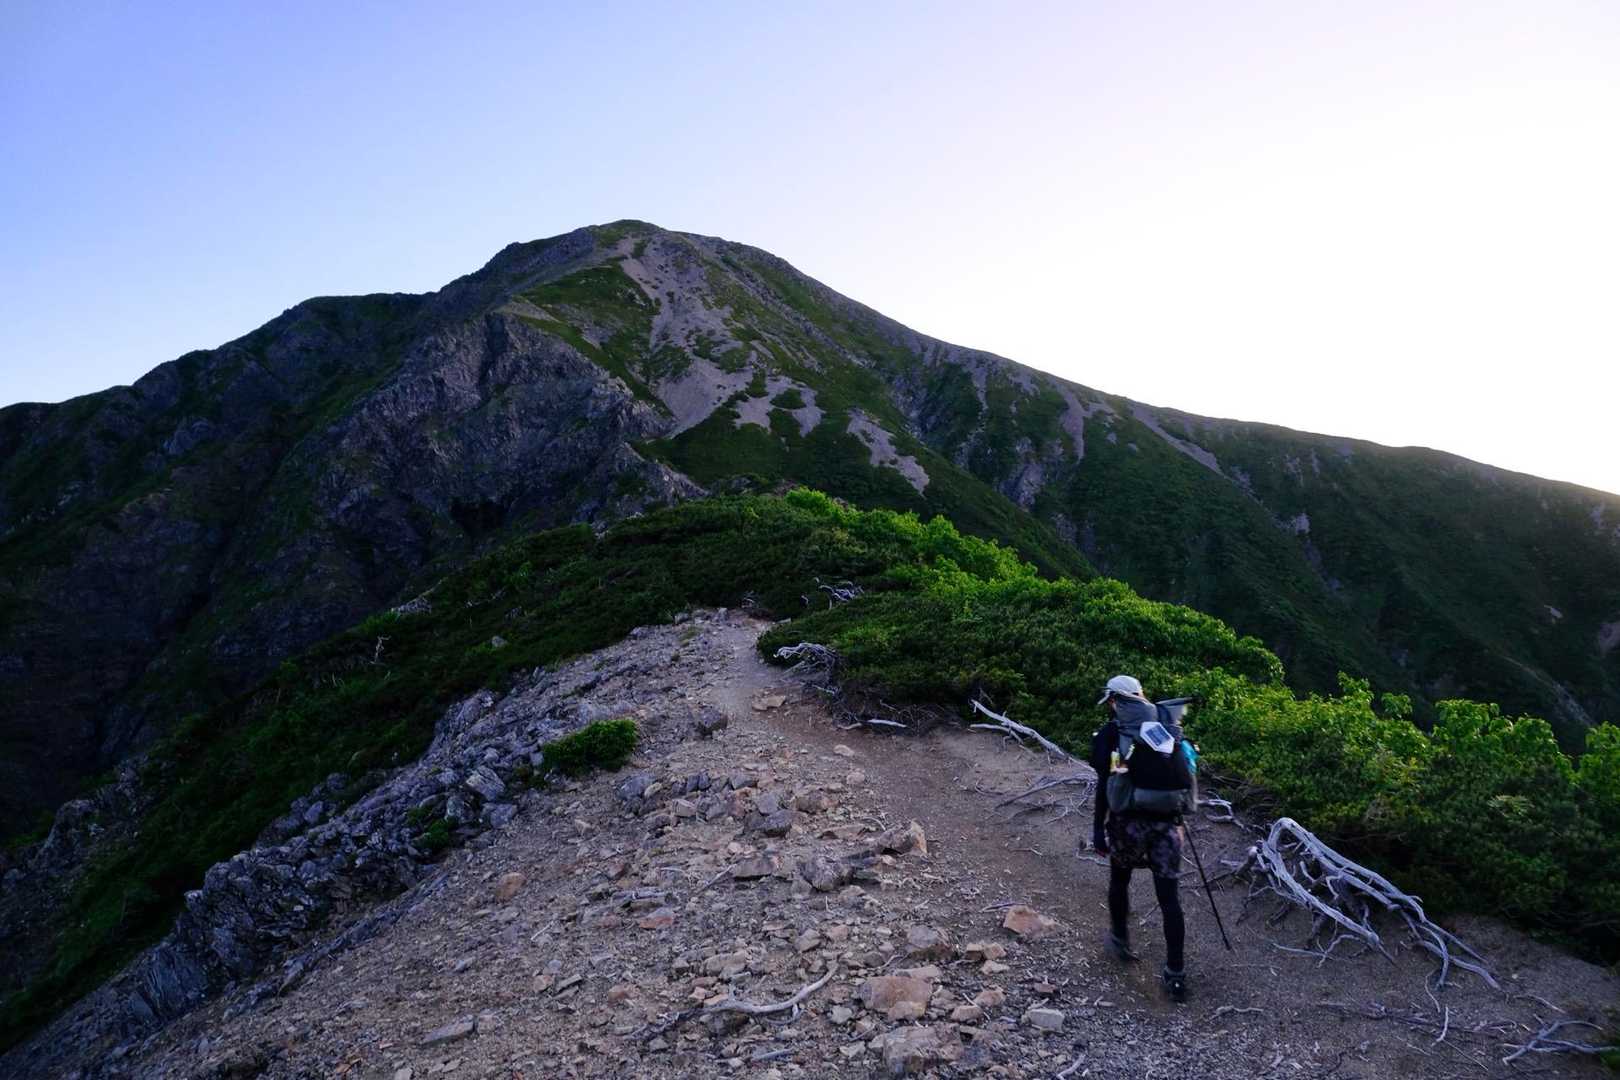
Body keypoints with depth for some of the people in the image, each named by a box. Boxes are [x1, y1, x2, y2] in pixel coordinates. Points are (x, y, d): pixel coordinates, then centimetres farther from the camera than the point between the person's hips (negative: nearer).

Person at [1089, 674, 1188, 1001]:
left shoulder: (1112, 732, -5)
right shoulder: (1166, 726, 7)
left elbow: (1105, 784, -9)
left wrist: (1099, 827, -3)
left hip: (1129, 821, -3)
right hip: (1165, 821, 3)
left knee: (1119, 879, 23)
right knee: (1170, 898, 6)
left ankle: (1121, 940, 36)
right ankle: (1176, 974, 8)